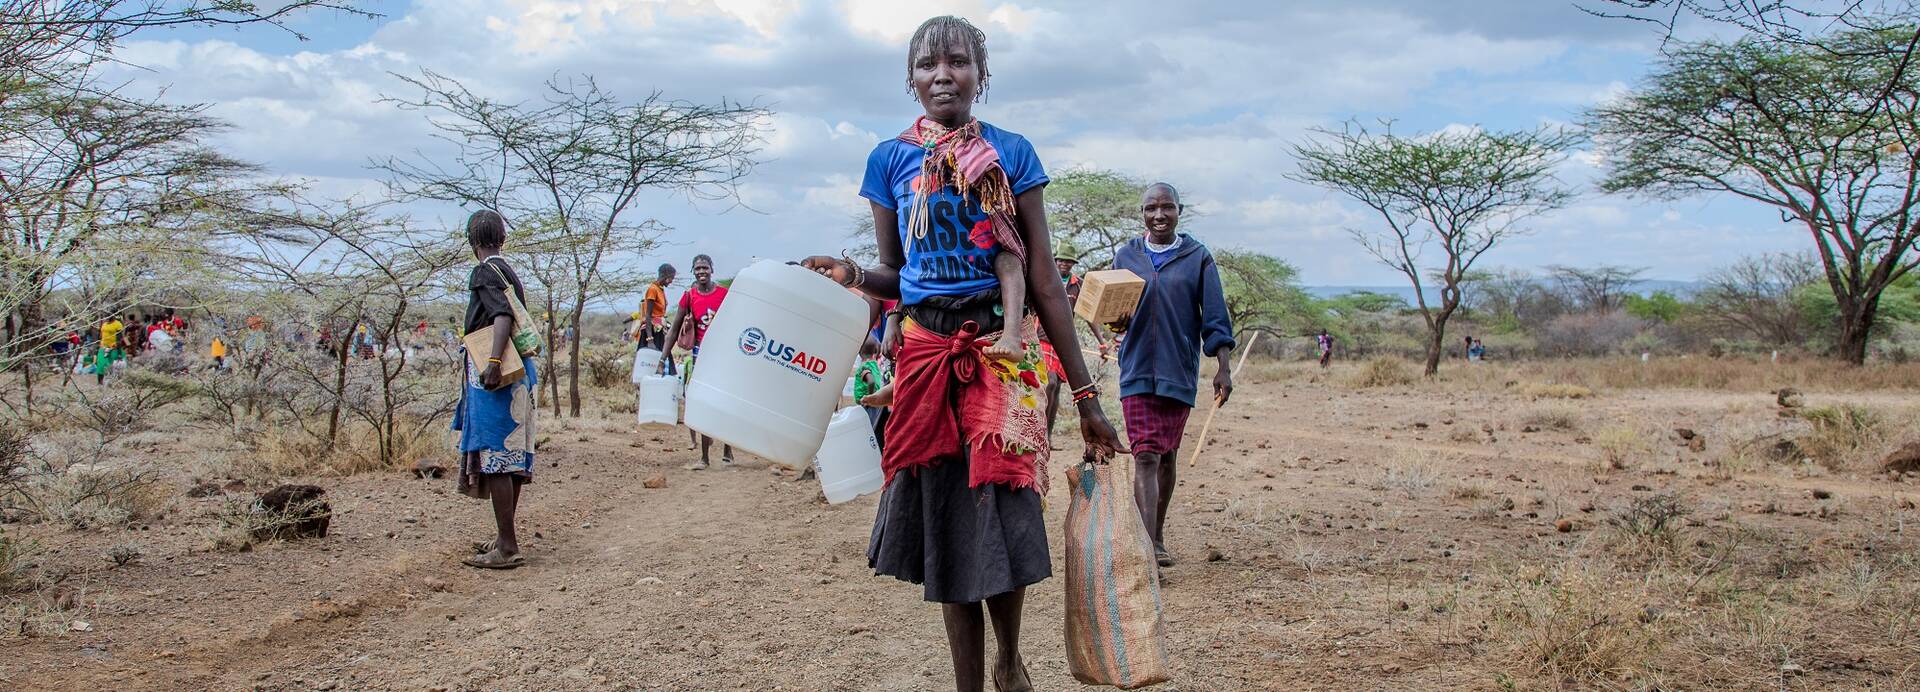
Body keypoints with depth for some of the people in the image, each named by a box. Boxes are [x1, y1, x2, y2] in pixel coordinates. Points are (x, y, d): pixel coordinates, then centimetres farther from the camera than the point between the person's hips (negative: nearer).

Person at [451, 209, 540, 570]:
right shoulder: (510, 272, 17)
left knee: (493, 457, -8)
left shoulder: (484, 272, -9)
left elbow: (503, 316, -23)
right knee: (510, 456, 14)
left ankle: (507, 548, -9)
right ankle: (505, 538, 23)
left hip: (494, 376, -10)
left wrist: (494, 362, -33)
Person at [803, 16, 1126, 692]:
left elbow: (1045, 282, 1)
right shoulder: (889, 159, 8)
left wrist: (1084, 395, -1)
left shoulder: (1012, 153, 2)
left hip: (1000, 353, -2)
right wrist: (851, 274, -9)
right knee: (946, 528, 5)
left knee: (1003, 521, -7)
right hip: (924, 355, 2)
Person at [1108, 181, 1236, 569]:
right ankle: (1147, 549, -15)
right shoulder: (1126, 256, 7)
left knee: (1167, 457, 11)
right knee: (1146, 456, -10)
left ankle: (1157, 538, 26)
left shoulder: (1198, 258, 2)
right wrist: (1116, 322, -11)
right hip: (1137, 370, 0)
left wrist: (1224, 368, -5)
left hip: (1180, 370, 0)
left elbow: (1215, 318, 1)